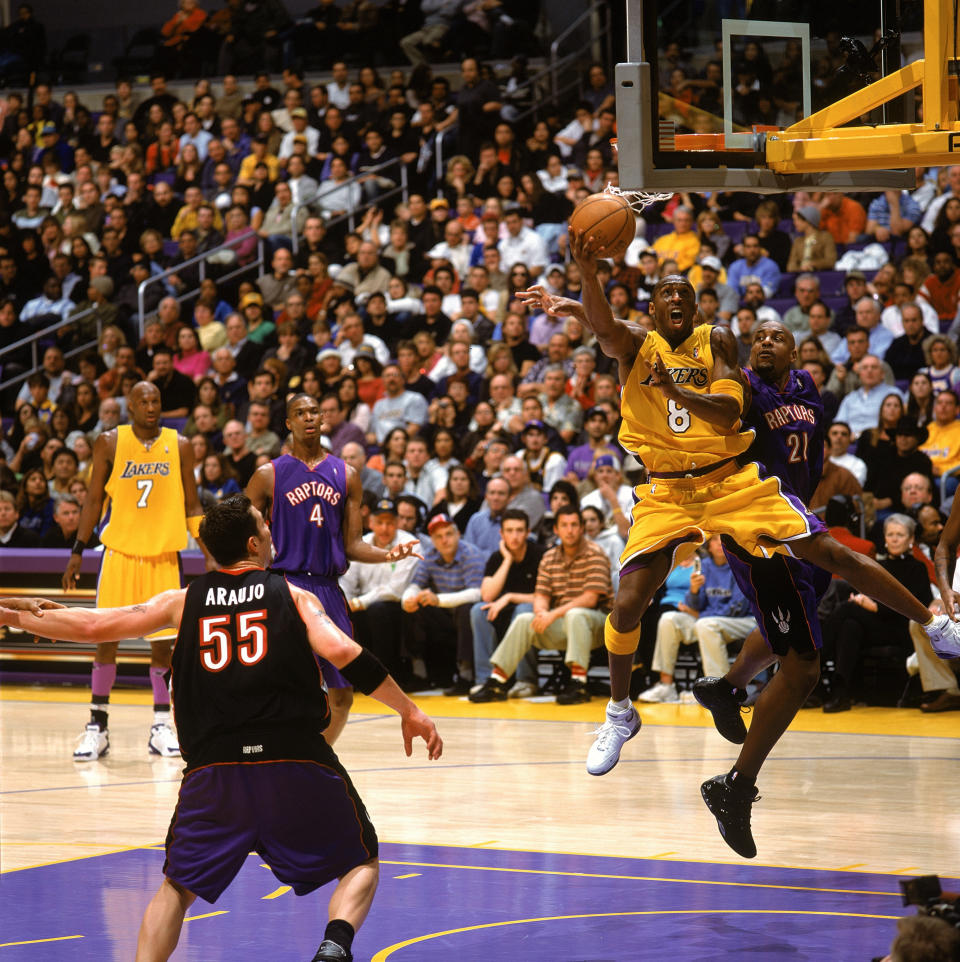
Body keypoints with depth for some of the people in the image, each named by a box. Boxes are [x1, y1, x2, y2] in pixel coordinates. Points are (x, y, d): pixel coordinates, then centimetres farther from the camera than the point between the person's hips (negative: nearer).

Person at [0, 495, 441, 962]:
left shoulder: (184, 602, 13)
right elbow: (341, 652, -7)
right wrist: (410, 712, -2)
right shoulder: (292, 595, 8)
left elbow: (92, 627, 10)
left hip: (214, 766, 2)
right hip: (297, 762, -2)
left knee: (178, 887, 18)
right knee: (361, 863, 15)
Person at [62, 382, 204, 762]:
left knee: (161, 641, 3)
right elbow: (94, 499, 5)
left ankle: (161, 726, 11)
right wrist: (77, 551, 0)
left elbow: (191, 506, 7)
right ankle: (97, 726, 5)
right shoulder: (110, 443, -1)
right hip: (119, 552, -1)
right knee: (107, 638, -1)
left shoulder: (179, 446, 2)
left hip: (164, 555, 1)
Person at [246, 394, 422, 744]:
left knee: (342, 695, 5)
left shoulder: (346, 476, 12)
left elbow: (353, 545, 12)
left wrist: (387, 555, -7)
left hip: (329, 590, 4)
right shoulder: (269, 475, 3)